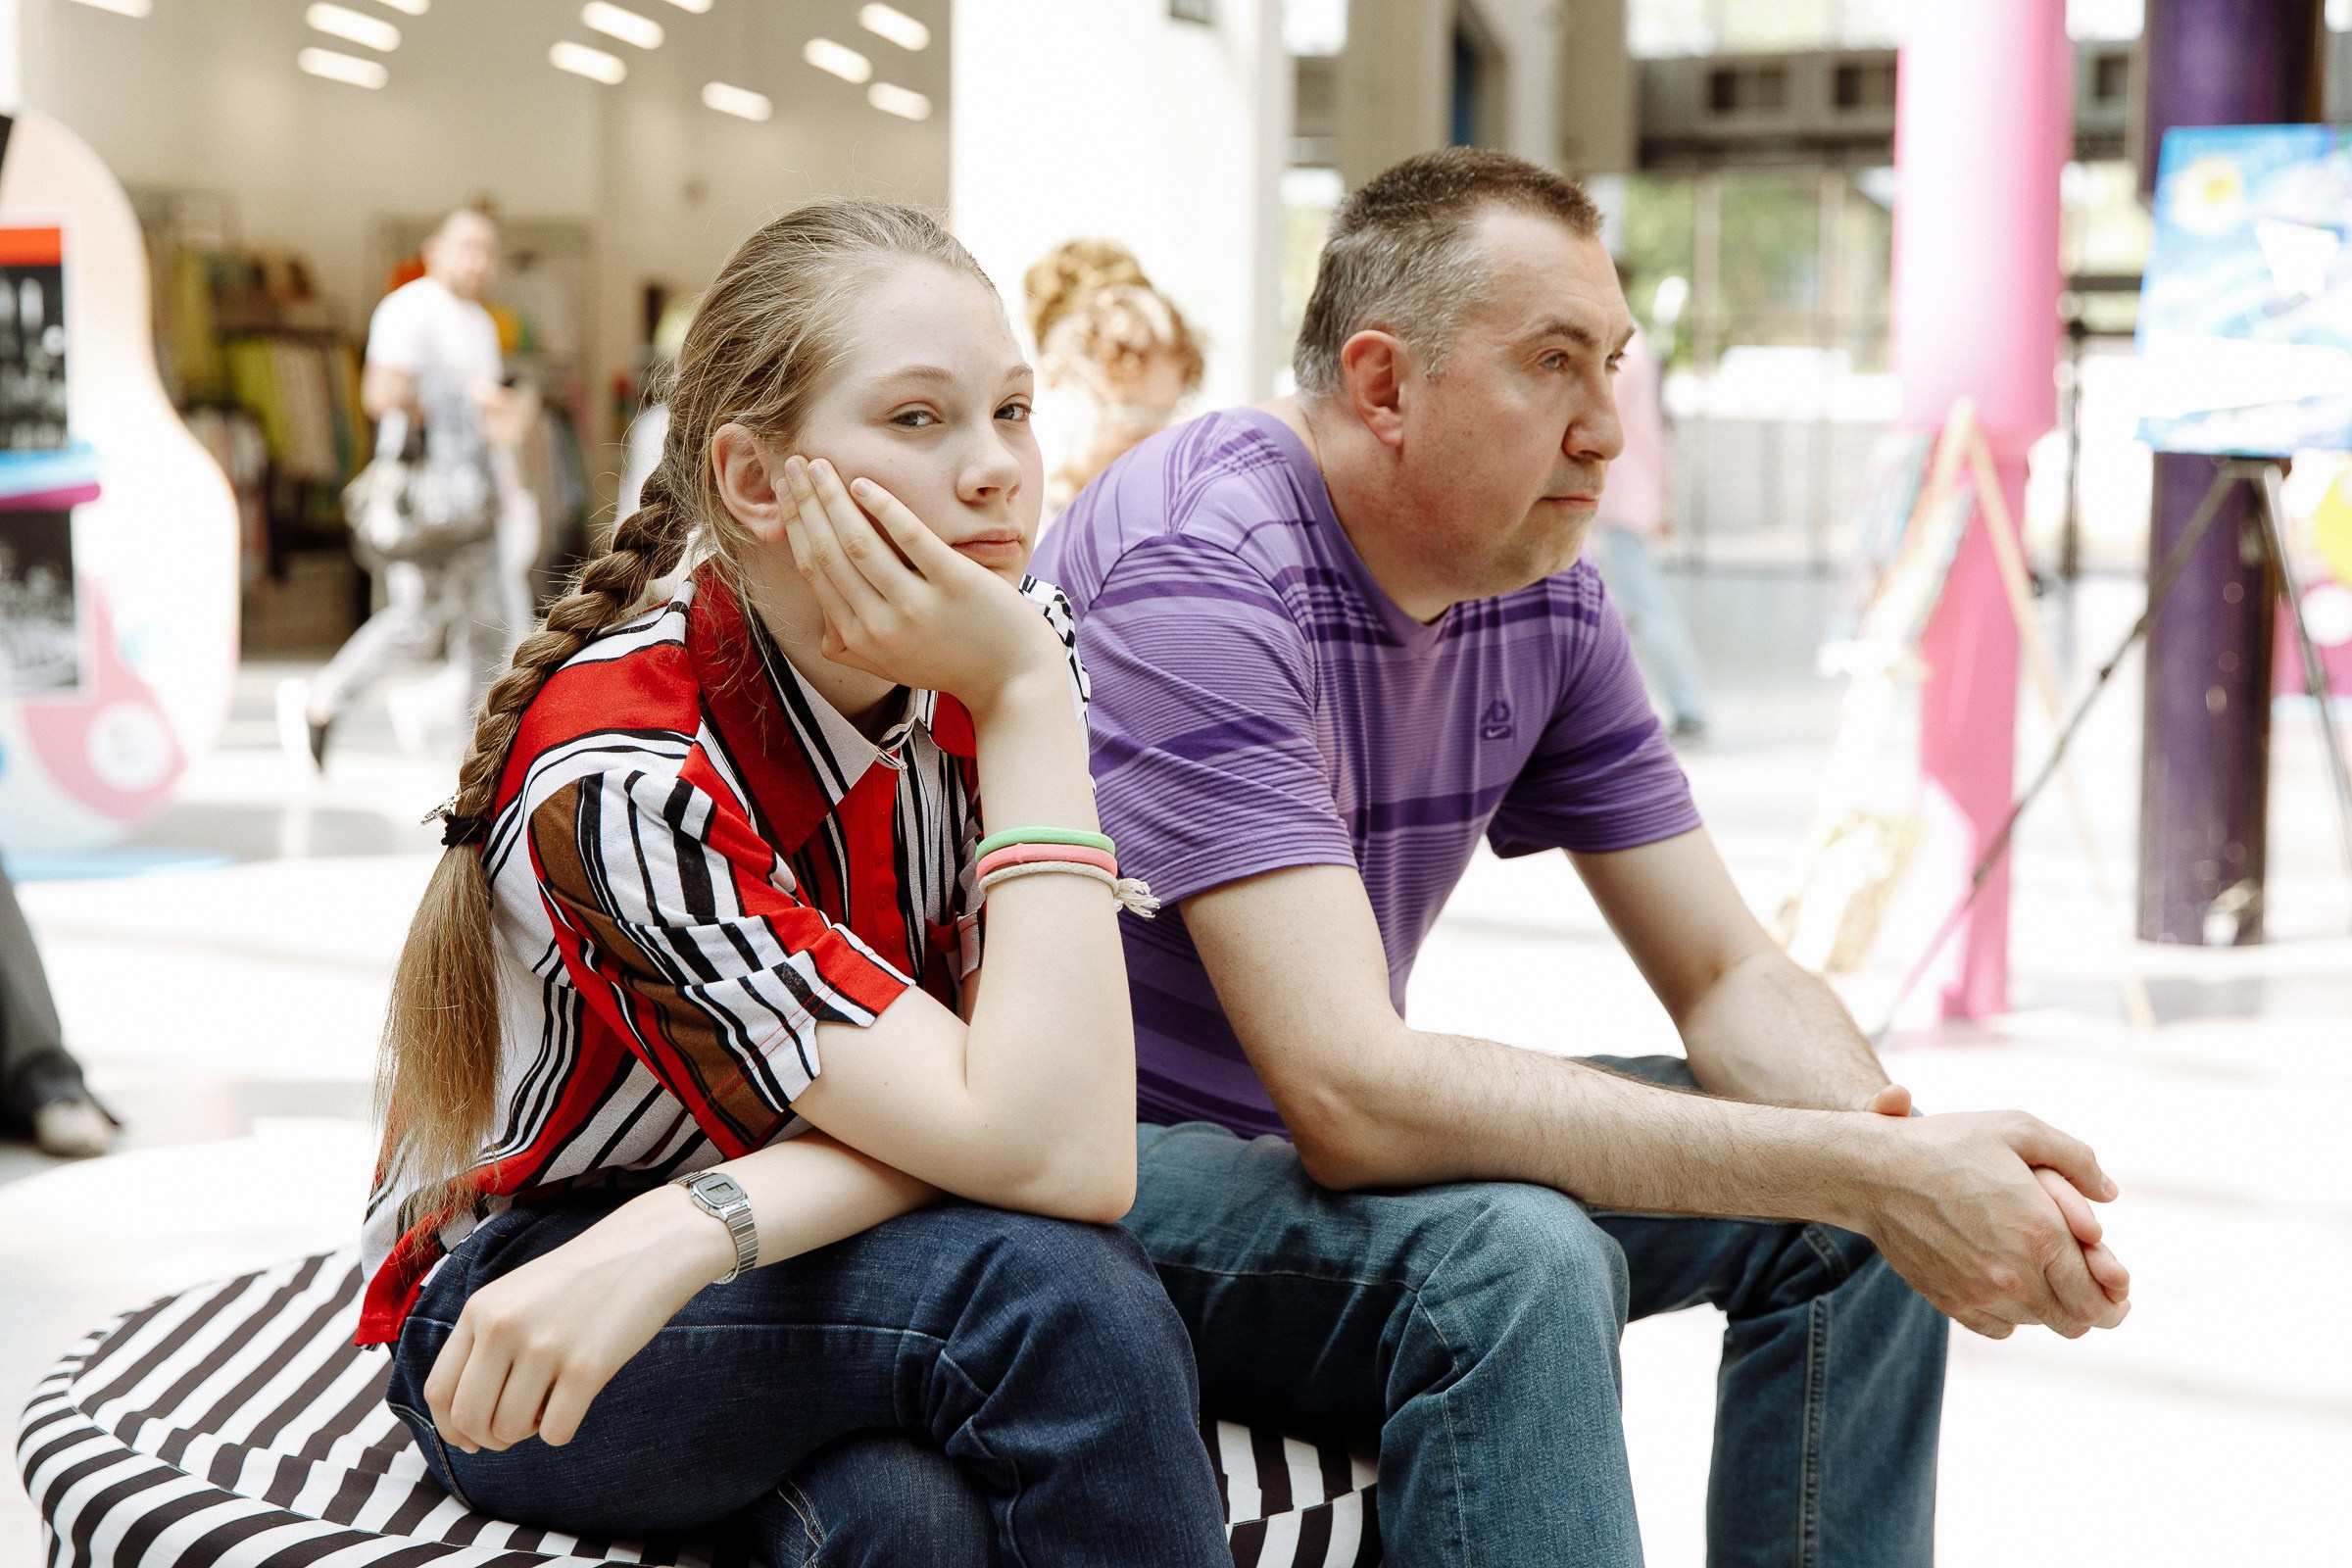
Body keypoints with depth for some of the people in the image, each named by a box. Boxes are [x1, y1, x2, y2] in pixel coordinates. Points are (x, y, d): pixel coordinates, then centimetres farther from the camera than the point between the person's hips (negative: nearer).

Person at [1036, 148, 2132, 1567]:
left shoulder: (1546, 596, 0)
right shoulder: (1202, 573, -25)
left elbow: (1732, 979, 2)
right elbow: (1350, 1097, -34)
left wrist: (1918, 1158, -21)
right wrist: (1864, 1169, -34)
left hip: (1332, 1133, 8)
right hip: (1112, 1170, -8)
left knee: (1855, 1219, -2)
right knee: (1516, 1258, -34)